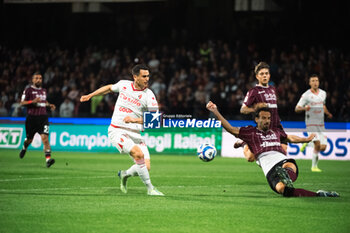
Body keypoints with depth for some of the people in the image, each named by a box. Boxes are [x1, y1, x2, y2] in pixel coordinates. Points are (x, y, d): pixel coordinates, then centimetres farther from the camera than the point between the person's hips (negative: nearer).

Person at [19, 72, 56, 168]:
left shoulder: (43, 90, 16)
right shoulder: (28, 90, -2)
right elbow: (22, 103, -7)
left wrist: (49, 105, 13)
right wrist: (33, 101, -20)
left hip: (43, 117, 3)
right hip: (32, 117, -2)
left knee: (45, 137, -15)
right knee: (29, 139, 11)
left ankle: (48, 158, -24)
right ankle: (24, 148, 47)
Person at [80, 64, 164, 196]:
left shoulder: (148, 95, -3)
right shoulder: (123, 85, 3)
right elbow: (110, 88, 25)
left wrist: (135, 120, -20)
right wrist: (90, 95, 26)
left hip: (135, 134, 2)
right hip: (117, 131, -2)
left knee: (146, 167, -9)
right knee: (138, 153, -28)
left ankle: (124, 175, 25)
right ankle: (150, 188, -16)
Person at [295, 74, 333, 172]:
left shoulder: (323, 93, 10)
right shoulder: (306, 95, -6)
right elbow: (296, 109, -6)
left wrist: (328, 113, 11)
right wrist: (304, 108, -26)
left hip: (321, 123, 6)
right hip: (311, 123, -6)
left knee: (323, 148, -1)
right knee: (317, 144, -20)